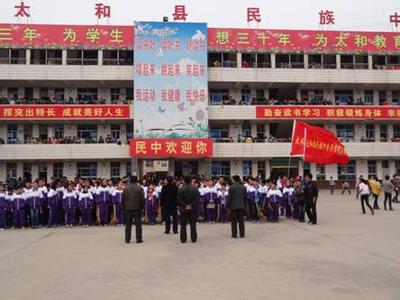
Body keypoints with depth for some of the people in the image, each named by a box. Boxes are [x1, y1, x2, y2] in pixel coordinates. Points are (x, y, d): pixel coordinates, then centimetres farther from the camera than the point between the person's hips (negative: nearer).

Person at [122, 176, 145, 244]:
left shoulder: (126, 189, 4)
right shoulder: (139, 188, -5)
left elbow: (123, 199, 7)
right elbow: (142, 199, -5)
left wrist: (124, 208, 16)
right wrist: (142, 207, 8)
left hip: (128, 209, 3)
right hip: (137, 208, -3)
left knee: (128, 225, 7)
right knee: (138, 224, 2)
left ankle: (127, 239, 8)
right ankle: (139, 239, 2)